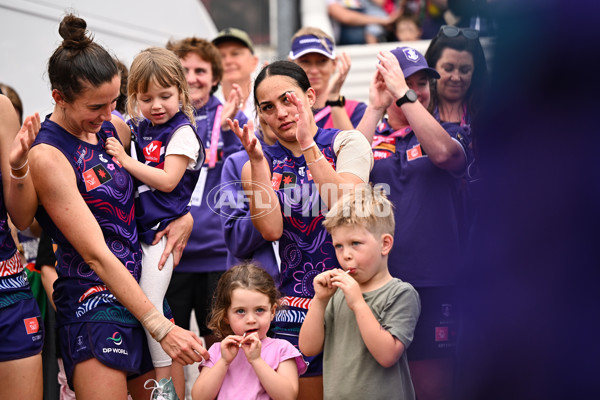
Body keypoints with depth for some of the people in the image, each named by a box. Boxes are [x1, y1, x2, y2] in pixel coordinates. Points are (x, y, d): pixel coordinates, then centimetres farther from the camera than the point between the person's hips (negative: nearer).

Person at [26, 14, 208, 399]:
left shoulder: (114, 128, 6)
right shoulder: (47, 157, -14)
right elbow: (96, 255, -18)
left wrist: (187, 218, 0)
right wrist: (161, 327, -21)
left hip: (145, 286, 7)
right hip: (93, 299, -6)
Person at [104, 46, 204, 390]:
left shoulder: (182, 131, -7)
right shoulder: (141, 129, 14)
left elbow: (168, 180, -16)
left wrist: (126, 161, -16)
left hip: (162, 229, -7)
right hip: (139, 225, 7)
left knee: (150, 302, -9)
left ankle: (165, 381, 1)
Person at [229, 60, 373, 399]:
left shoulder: (347, 142, 0)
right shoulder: (263, 162, 8)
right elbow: (271, 230, -8)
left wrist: (308, 144, -18)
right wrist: (257, 162, -14)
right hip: (295, 305, 2)